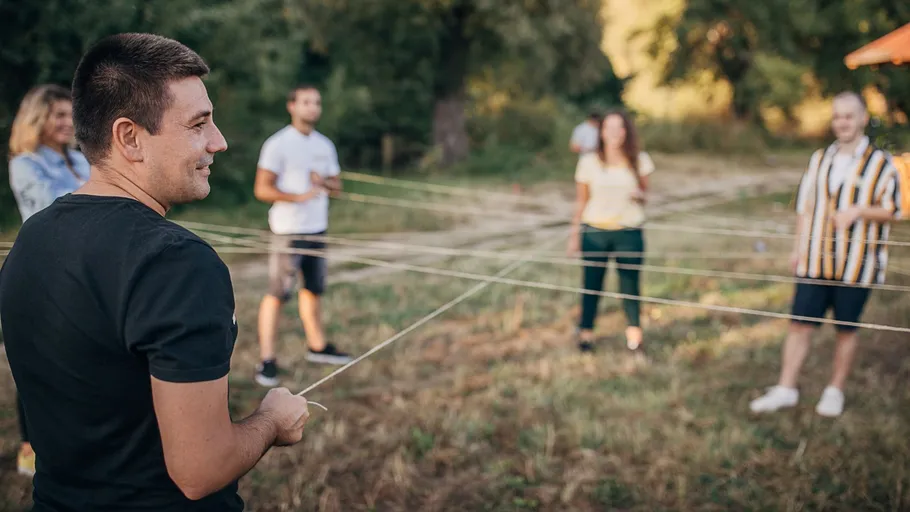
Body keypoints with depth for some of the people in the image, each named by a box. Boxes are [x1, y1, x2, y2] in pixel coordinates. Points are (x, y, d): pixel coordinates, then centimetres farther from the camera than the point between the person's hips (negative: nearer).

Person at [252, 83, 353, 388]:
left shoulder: (325, 145, 11)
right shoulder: (277, 145, -9)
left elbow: (336, 186, 16)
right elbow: (262, 189, -13)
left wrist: (324, 182, -7)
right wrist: (299, 196, -25)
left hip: (317, 229, 6)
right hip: (288, 231, -6)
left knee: (313, 289, 15)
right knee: (277, 293, -7)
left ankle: (317, 346, 29)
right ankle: (267, 360, -2)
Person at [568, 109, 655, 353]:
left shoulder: (640, 161, 2)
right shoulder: (589, 162, 0)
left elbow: (644, 194, 13)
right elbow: (580, 202, 5)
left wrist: (639, 194, -12)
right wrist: (575, 235, 4)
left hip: (629, 232, 0)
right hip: (594, 232, 0)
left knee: (630, 284, 4)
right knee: (592, 284, 4)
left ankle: (633, 332, 17)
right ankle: (586, 333, 14)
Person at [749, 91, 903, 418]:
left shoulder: (880, 163, -2)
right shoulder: (819, 160, 12)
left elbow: (892, 212, -3)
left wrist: (858, 211, -20)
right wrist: (799, 247, 10)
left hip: (855, 265, -3)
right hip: (815, 262, 3)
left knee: (846, 329, 6)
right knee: (800, 324, 3)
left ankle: (835, 391, 22)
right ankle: (785, 389, 12)